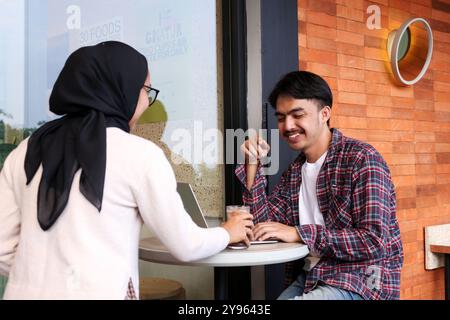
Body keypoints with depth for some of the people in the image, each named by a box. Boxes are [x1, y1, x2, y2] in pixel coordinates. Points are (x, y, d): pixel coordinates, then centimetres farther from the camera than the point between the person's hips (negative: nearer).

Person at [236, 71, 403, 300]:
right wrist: (252, 165, -1)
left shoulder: (361, 158, -11)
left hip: (361, 282, -6)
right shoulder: (295, 170, 10)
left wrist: (299, 233, -21)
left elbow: (375, 242, -19)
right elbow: (263, 224, 6)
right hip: (310, 279, 7)